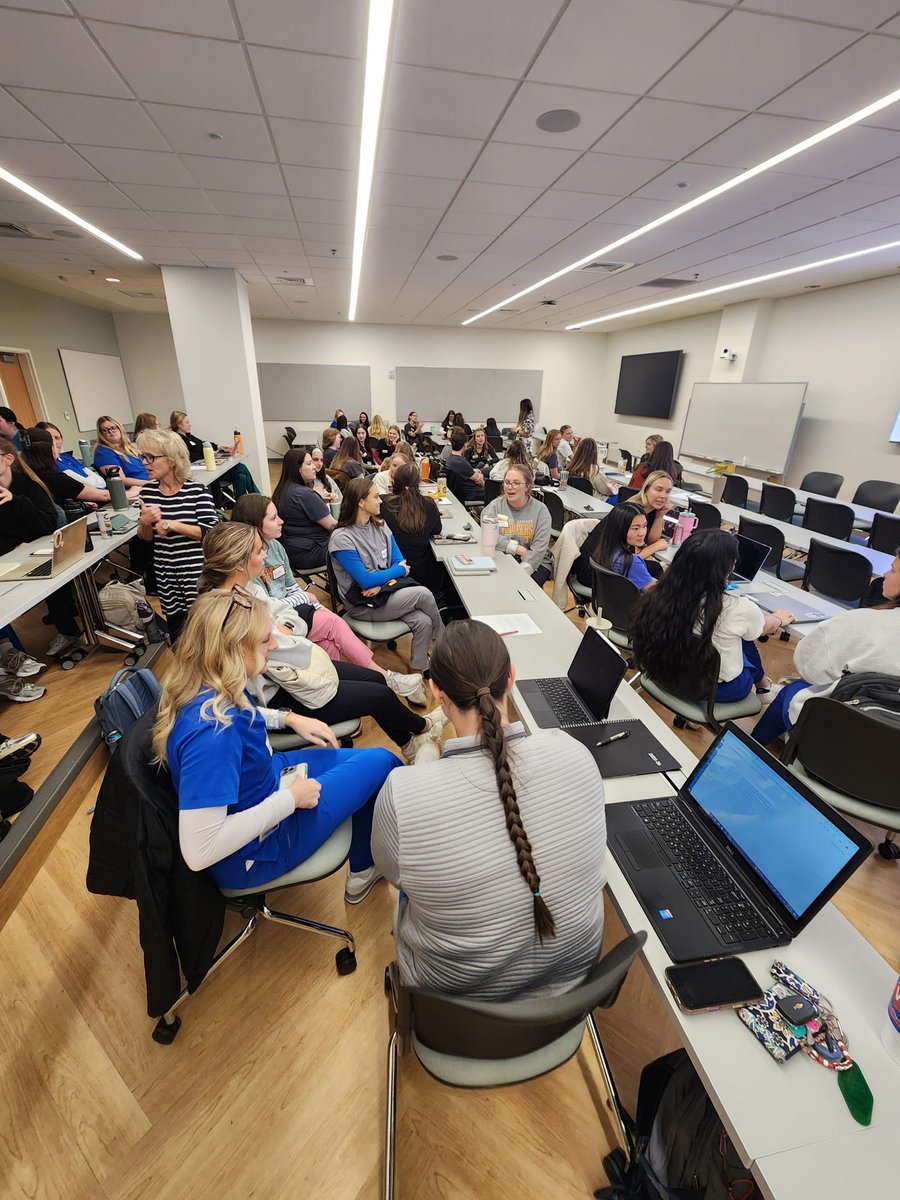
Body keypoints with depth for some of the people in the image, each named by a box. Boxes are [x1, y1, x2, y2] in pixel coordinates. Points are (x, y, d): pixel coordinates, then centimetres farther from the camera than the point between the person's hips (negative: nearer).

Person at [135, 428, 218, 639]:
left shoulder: (197, 490, -12)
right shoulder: (147, 491, 2)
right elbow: (146, 538, 10)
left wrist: (172, 524, -21)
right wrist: (145, 523, -10)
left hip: (197, 572, -4)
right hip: (166, 575, 5)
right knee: (176, 633, 17)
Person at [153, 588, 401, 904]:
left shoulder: (207, 688, -11)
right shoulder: (210, 732, -38)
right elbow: (198, 852, -35)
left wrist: (289, 718, 2)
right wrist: (289, 799, -26)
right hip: (254, 847, -8)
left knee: (370, 758, 17)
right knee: (381, 763, -2)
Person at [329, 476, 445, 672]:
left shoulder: (380, 526, 5)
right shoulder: (341, 538, -15)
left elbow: (400, 562, 3)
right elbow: (365, 580, -19)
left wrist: (382, 584, -17)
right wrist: (399, 570, -8)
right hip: (363, 605, -6)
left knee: (423, 621, -21)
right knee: (422, 594, -21)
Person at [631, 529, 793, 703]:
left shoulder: (657, 595, -21)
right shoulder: (737, 609, -29)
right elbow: (767, 627, -4)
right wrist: (779, 619, 22)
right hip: (721, 689, -3)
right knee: (745, 639, 25)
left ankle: (760, 686, 48)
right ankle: (762, 688, 52)